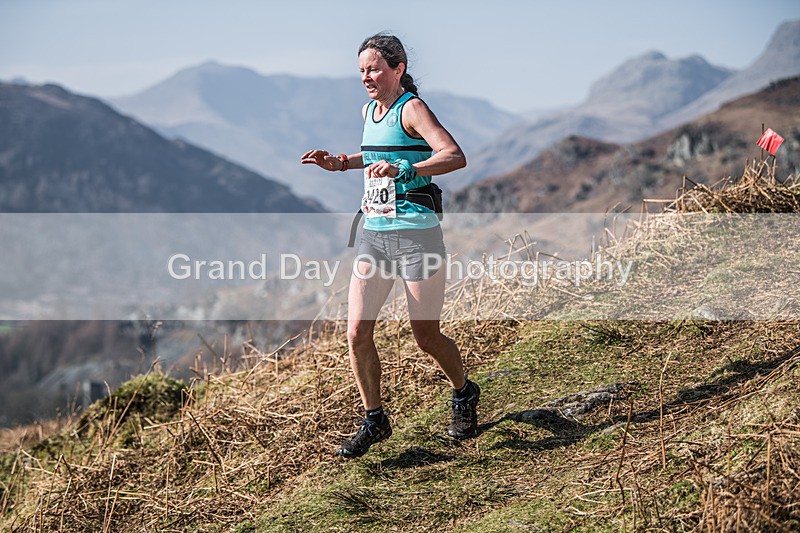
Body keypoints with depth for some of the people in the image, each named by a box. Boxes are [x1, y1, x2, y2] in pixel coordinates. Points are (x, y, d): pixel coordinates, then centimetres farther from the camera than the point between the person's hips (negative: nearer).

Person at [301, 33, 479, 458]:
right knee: (357, 332, -2)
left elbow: (455, 157, -24)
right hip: (373, 233, 7)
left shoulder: (411, 108, -11)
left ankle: (464, 395, 34)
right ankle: (374, 420, 15)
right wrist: (340, 163, 18)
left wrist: (403, 170, -36)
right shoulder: (369, 110, 12)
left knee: (426, 336, 5)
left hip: (416, 235, -7)